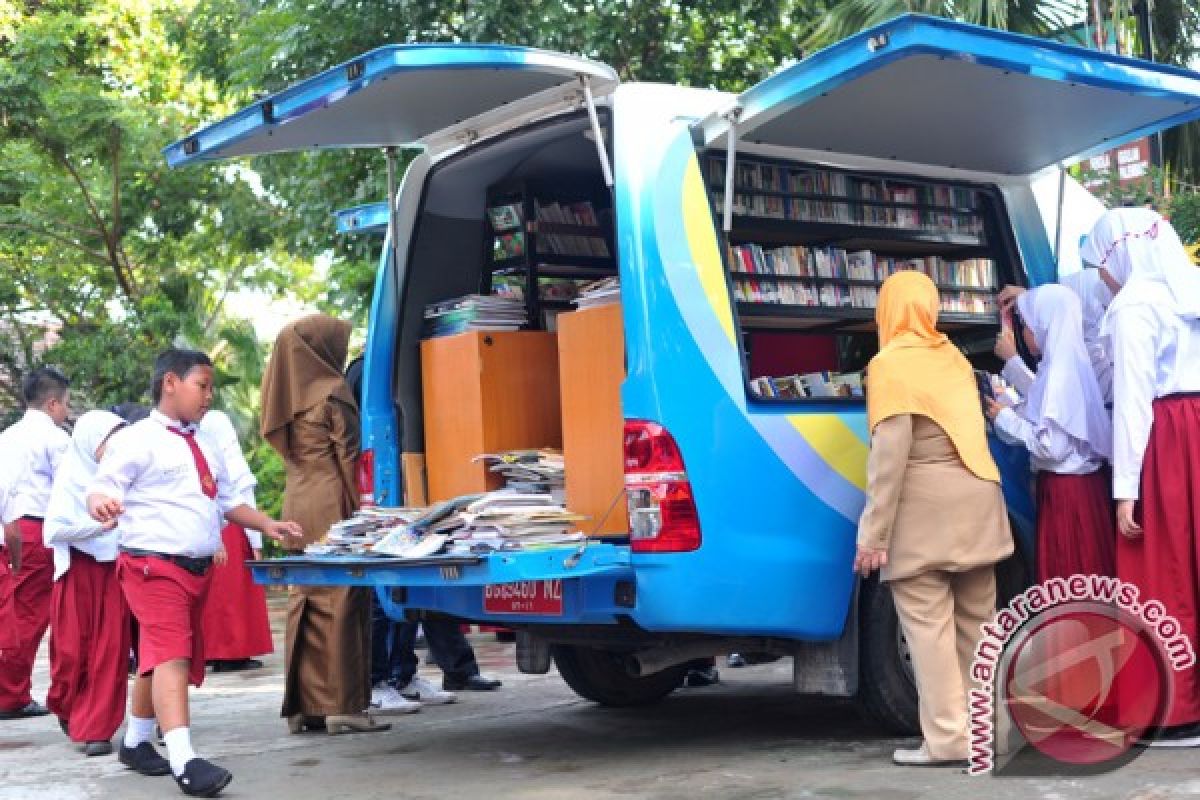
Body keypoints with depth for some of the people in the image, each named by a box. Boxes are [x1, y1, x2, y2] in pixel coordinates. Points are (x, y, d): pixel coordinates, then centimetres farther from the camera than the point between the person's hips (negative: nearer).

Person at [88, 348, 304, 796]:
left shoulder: (206, 450, 19)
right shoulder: (137, 440, -6)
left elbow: (228, 501, 26)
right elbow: (101, 488, -14)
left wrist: (268, 526, 13)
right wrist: (101, 504, -38)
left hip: (198, 567, 8)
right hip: (154, 564, -8)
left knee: (160, 658, 17)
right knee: (170, 654, -19)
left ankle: (136, 743, 32)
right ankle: (184, 762, -25)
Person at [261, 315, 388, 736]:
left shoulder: (287, 396, 12)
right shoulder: (333, 392, -9)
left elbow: (285, 451, 14)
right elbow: (350, 457, -11)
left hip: (297, 506, 7)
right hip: (333, 506, -7)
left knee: (305, 600, 9)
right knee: (342, 598, -5)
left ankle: (303, 704, 12)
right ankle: (343, 705, -5)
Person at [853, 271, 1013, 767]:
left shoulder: (890, 364, -7)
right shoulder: (952, 356, 15)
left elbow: (890, 455, -15)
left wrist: (873, 534, -15)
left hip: (925, 509, -7)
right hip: (977, 502, 7)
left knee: (927, 623, -5)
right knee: (975, 621, 12)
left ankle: (947, 738, -7)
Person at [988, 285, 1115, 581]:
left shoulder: (1058, 373, -20)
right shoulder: (1069, 364, 8)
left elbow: (1051, 446, -25)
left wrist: (1004, 417, -12)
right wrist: (1011, 360, 36)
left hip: (1066, 488, -9)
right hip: (1082, 481, 9)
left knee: (1069, 580, -2)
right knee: (1083, 576, 15)